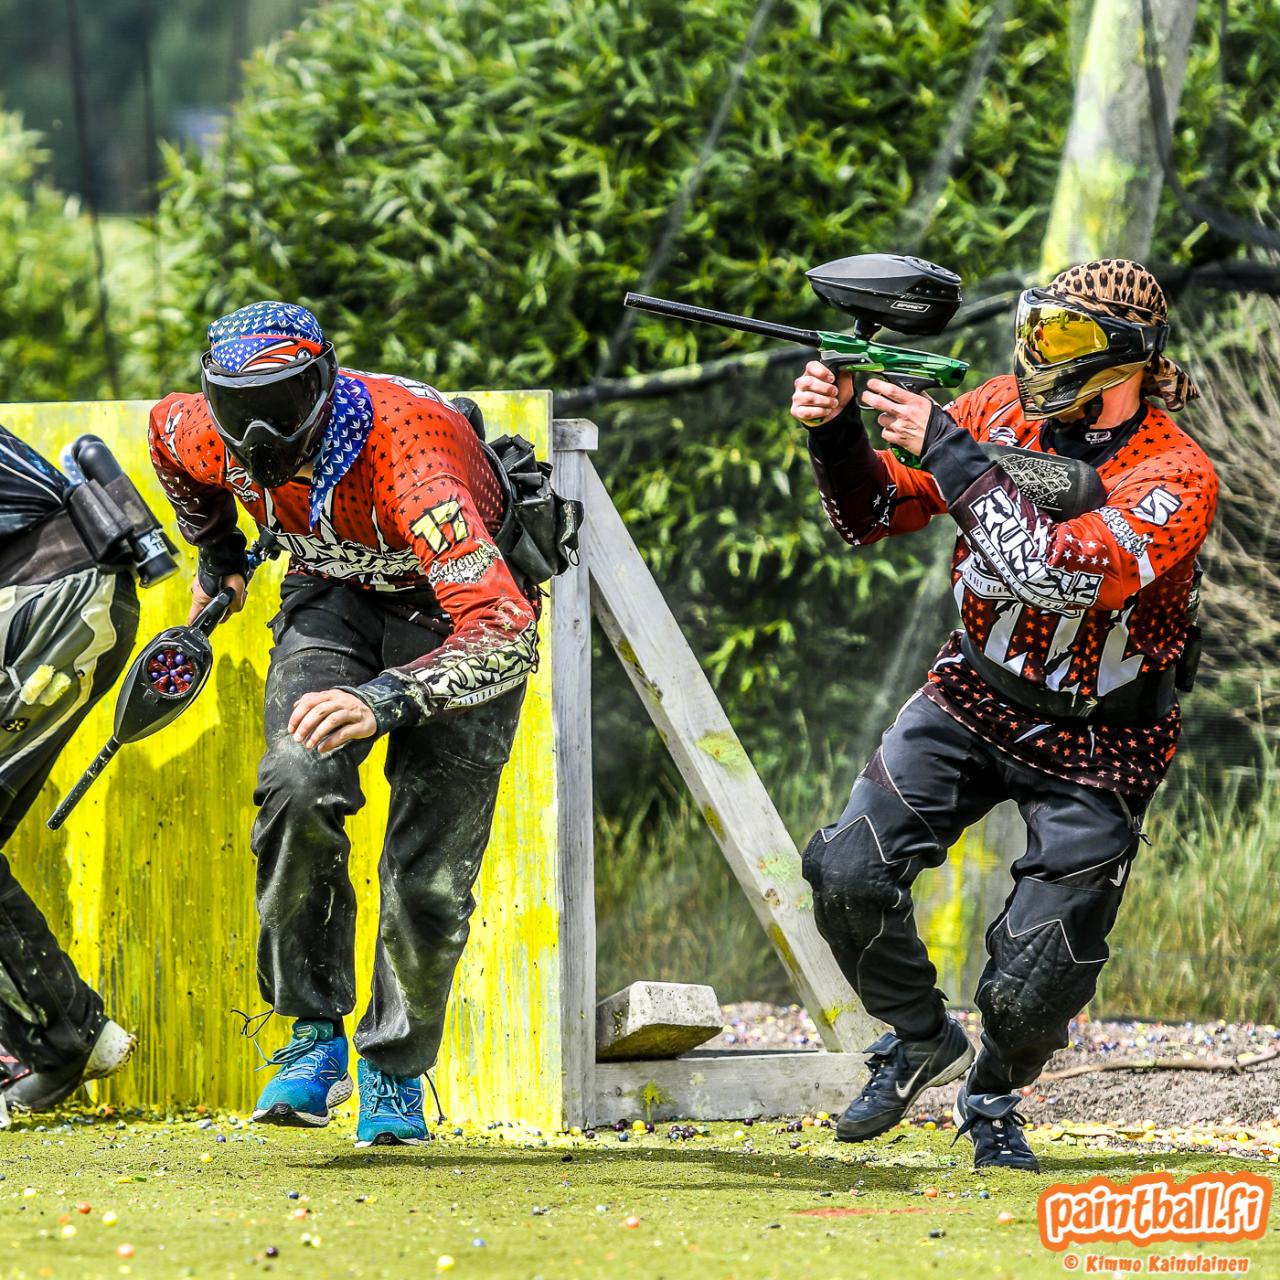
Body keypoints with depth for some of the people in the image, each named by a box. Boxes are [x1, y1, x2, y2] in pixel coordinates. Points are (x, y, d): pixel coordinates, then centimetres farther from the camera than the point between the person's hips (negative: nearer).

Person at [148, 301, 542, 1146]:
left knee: (430, 870, -10)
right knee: (299, 789, -25)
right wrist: (217, 557, 20)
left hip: (458, 614, -4)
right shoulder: (208, 435, -22)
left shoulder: (408, 458, -40)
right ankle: (315, 1033, -12)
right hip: (336, 595, 4)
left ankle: (397, 1068, 15)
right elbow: (168, 431, 8)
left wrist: (388, 700, -60)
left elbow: (504, 635, -47)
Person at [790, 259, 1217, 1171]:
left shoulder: (1175, 479, -23)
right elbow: (874, 516, 0)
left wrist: (949, 451, -36)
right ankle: (921, 1040, 10)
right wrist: (836, 431, -21)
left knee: (1031, 989, -7)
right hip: (974, 698, 4)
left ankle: (994, 1096, 28)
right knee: (850, 871, -17)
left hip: (1095, 746, -4)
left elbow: (1064, 576, -38)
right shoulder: (1006, 410, -7)